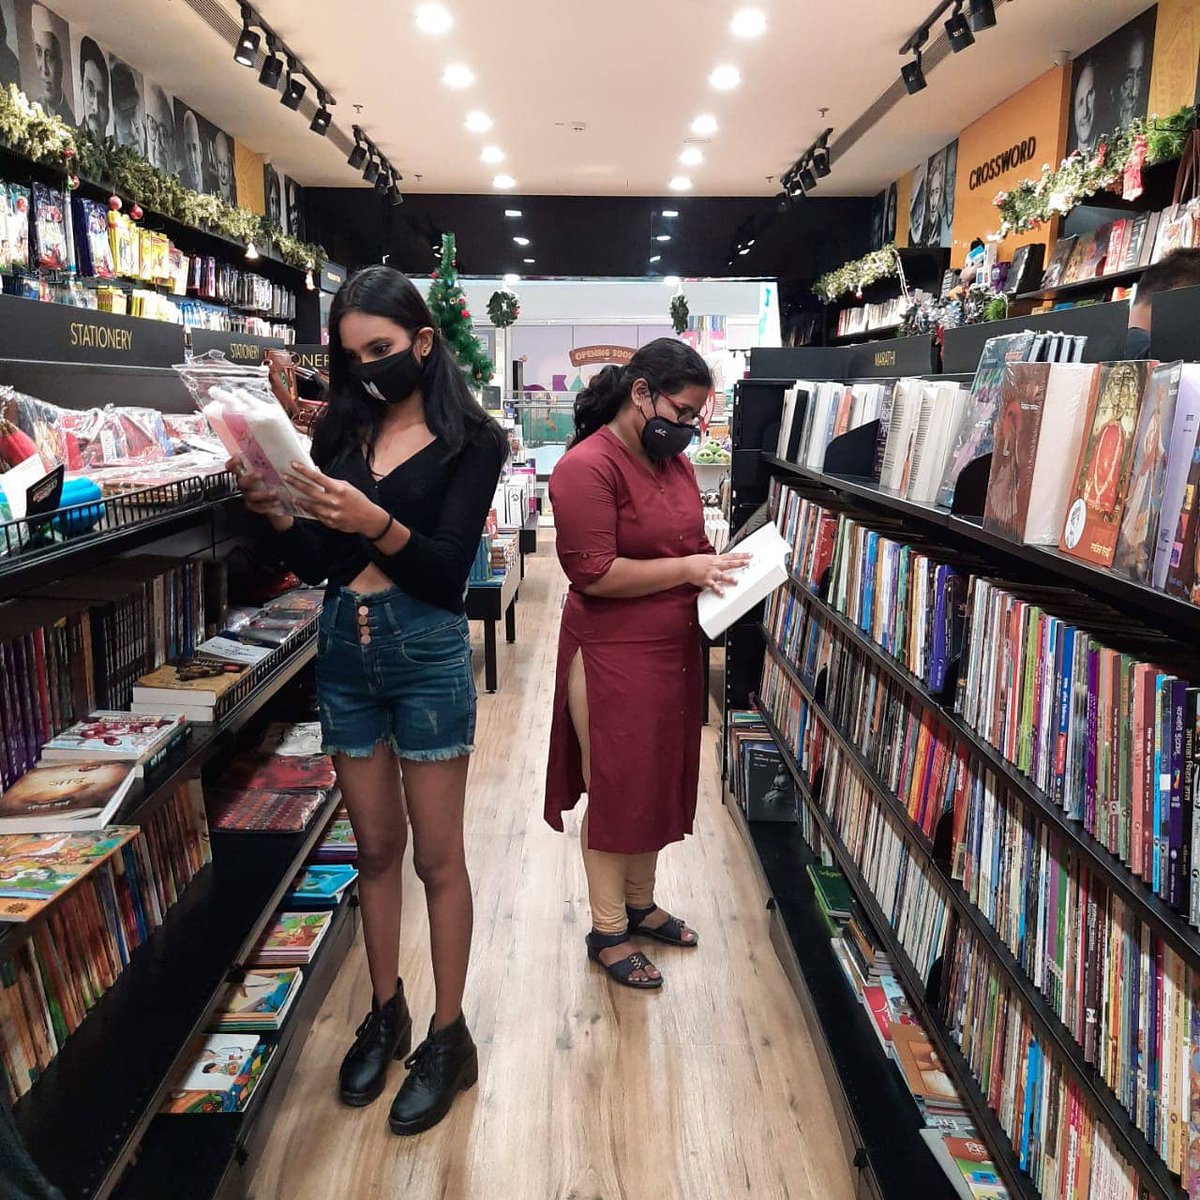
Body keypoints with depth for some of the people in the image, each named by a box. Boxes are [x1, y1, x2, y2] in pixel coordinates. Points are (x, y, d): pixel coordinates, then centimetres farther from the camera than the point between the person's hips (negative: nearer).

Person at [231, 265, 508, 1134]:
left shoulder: (470, 440, -5)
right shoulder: (341, 429, 6)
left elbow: (450, 571, -15)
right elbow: (316, 563, 5)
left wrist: (377, 524, -30)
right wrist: (277, 513, -13)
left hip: (426, 653, -4)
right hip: (342, 649, 5)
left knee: (438, 856, 6)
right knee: (375, 847, 16)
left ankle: (449, 1037, 23)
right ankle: (386, 1013, 34)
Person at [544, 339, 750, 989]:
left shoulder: (672, 460, 9)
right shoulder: (587, 467, -17)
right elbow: (594, 573, -22)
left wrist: (716, 563, 0)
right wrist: (687, 570, -20)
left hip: (674, 650, 8)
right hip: (614, 657, -8)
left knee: (660, 782, 18)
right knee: (615, 790, 5)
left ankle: (640, 903, 38)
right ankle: (607, 930, 24)